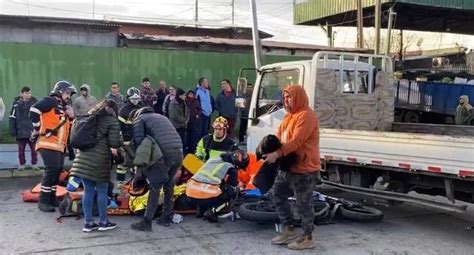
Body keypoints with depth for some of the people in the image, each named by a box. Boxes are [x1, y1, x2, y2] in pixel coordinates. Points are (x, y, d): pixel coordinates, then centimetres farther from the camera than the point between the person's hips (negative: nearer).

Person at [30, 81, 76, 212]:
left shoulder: (63, 107, 22)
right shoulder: (51, 101, -6)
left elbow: (70, 125, 25)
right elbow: (34, 109, -20)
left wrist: (71, 116, 5)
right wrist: (38, 129, -14)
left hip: (59, 145, 10)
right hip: (48, 143, -10)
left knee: (57, 171, 12)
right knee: (51, 170, -14)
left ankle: (52, 198, 22)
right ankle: (43, 201, -9)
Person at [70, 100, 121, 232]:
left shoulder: (90, 115, 18)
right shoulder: (112, 120, 0)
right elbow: (113, 143, -7)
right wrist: (121, 143, 12)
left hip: (83, 156, 6)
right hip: (99, 158, -5)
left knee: (88, 190, 10)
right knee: (102, 191, 6)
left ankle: (88, 222, 14)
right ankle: (103, 222, 15)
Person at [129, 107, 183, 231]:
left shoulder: (139, 119, 13)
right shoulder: (161, 116, 33)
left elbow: (138, 140, -2)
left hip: (164, 153, -6)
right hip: (179, 152, 6)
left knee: (155, 187, 1)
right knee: (169, 185, 18)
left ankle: (146, 222, 3)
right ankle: (166, 218, 25)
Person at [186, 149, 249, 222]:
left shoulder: (212, 159, 23)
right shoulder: (231, 169, 6)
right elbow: (233, 188, 15)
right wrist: (239, 188, 39)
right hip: (207, 197, -6)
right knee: (232, 192, 14)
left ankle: (201, 210, 20)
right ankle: (212, 211, -2)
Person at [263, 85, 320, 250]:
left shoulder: (306, 115, -17)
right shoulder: (290, 116, 17)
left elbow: (297, 141, -26)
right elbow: (278, 136, 13)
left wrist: (277, 154, -33)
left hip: (304, 169, -11)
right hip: (288, 167, 11)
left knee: (303, 205, -1)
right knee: (278, 195, 17)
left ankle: (307, 239, 13)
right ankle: (288, 231, 27)